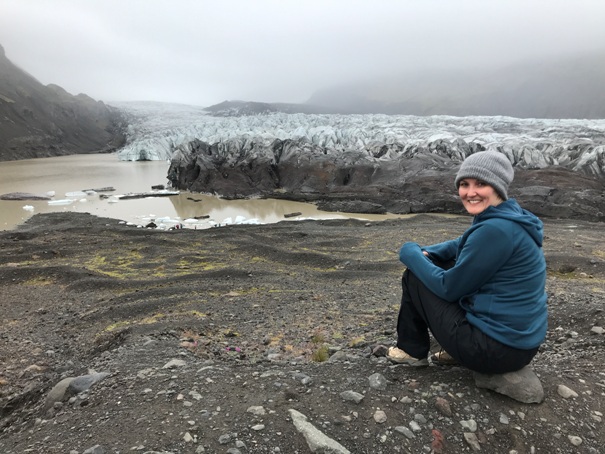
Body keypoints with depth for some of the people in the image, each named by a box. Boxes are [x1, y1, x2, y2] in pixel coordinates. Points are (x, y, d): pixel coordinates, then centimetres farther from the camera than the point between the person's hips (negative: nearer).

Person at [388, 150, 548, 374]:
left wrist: (411, 253, -3)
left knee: (414, 277, -1)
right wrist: (425, 254, 4)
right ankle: (460, 350, 21)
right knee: (436, 266, 17)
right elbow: (462, 245, 22)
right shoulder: (508, 218, 5)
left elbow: (449, 287, -17)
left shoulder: (496, 229, -24)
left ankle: (412, 350, 19)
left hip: (497, 349, -9)